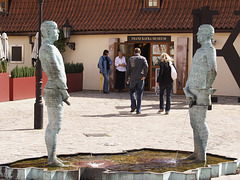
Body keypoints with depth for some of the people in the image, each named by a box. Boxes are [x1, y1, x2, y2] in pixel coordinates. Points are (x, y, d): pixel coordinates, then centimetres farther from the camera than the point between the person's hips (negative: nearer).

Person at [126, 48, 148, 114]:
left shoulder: (130, 59, 4)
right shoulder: (143, 58, 2)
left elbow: (128, 69, 1)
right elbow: (146, 66, -13)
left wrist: (128, 78, 7)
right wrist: (144, 75, -7)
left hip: (133, 78, 0)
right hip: (140, 79, 0)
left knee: (132, 91, 19)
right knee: (139, 94, 4)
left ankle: (133, 106, 2)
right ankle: (138, 110, 3)